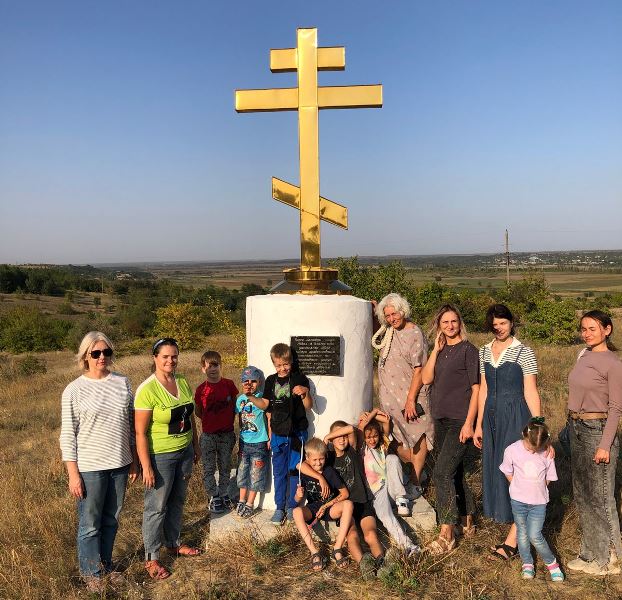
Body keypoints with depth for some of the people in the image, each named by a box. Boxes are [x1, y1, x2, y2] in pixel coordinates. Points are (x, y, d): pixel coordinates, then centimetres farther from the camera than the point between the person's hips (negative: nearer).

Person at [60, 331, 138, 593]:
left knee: (111, 521, 18)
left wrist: (134, 461, 10)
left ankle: (106, 566, 37)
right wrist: (73, 474, -10)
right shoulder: (74, 390, -9)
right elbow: (68, 435, -8)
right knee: (90, 524, 9)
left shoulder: (122, 383, 2)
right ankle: (92, 573, 29)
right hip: (90, 468, -4)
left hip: (120, 464, 4)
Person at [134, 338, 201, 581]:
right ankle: (151, 558, 21)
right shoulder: (147, 389, -20)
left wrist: (196, 445, 15)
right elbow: (140, 432, -19)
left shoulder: (183, 383, 1)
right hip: (160, 456, -6)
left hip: (184, 452, 7)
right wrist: (146, 467, -19)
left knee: (177, 500, 20)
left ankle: (174, 543, 39)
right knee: (156, 507, 6)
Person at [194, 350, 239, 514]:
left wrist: (228, 420, 0)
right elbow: (198, 412, 4)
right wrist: (210, 420, -1)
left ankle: (224, 494, 31)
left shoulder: (229, 384, -5)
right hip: (208, 435, -1)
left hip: (227, 434, 1)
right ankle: (213, 497, 22)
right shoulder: (201, 390, -8)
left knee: (225, 467, 14)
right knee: (209, 469, 7)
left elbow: (236, 405, 6)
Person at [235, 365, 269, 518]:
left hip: (259, 443, -5)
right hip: (244, 442, 5)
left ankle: (249, 504, 19)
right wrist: (241, 436, 14)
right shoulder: (240, 399, 1)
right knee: (242, 472, 15)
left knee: (256, 475, 6)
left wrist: (269, 439, -11)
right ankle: (242, 501, 30)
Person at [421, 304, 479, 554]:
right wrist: (436, 350, -6)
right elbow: (426, 379, -1)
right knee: (454, 473, 16)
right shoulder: (439, 350, 12)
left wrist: (469, 423, -15)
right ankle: (467, 523, 32)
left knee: (442, 473, -13)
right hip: (440, 420, 7)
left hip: (460, 421, -7)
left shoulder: (468, 350, -7)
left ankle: (446, 536, -5)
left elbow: (476, 388, -9)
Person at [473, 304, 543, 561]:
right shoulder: (484, 352, 9)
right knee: (495, 470, 9)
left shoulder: (523, 352, -7)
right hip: (492, 416, 6)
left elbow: (530, 392, -8)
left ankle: (512, 540, 1)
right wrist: (479, 425, 12)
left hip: (516, 416, -6)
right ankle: (522, 530, 23)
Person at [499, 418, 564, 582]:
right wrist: (521, 489, 3)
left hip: (539, 502, -1)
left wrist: (537, 490, 3)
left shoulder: (547, 453, -10)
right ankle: (527, 563, 31)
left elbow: (548, 478, 4)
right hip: (518, 501, 1)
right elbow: (508, 474, 2)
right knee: (522, 533, 12)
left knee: (535, 536, -4)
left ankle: (551, 562, 18)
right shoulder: (512, 450, -13)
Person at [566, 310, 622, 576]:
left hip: (598, 430, -8)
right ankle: (590, 553, 28)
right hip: (576, 429, 8)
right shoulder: (583, 356, 9)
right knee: (582, 494, 15)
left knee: (600, 496, 3)